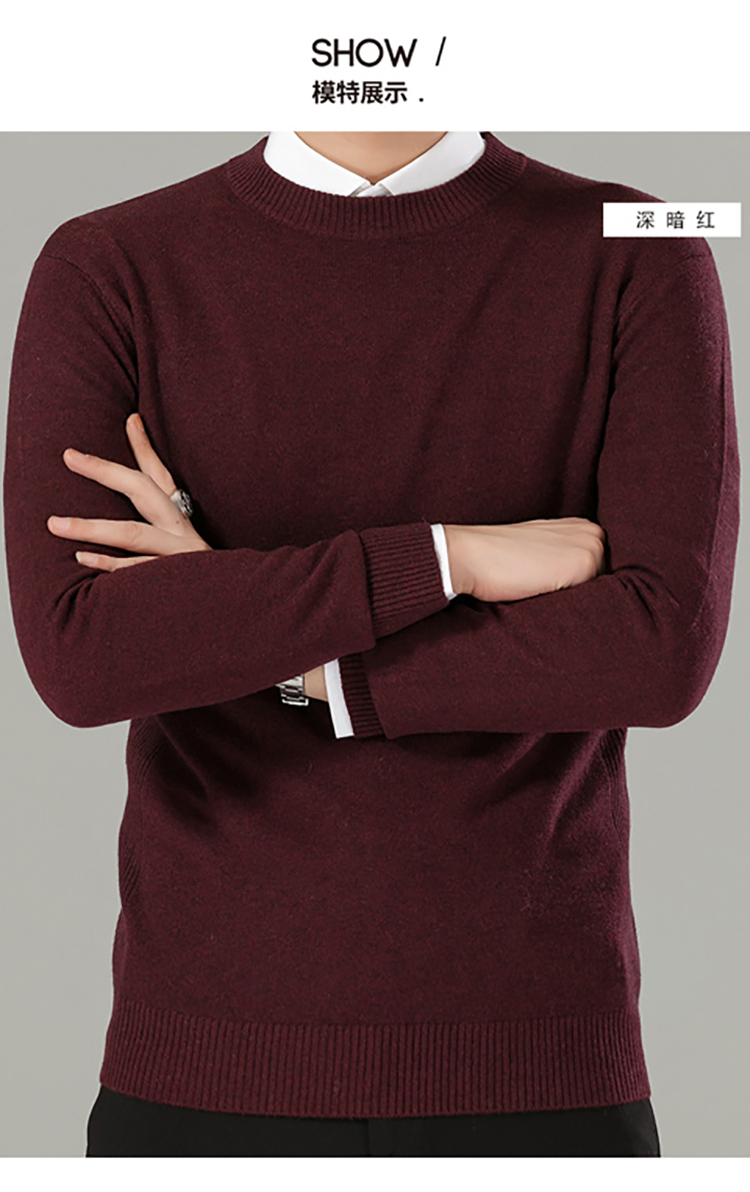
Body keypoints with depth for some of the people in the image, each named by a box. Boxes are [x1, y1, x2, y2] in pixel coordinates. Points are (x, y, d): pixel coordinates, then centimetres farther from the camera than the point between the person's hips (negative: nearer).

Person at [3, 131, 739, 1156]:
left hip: (534, 1073, 0)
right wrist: (456, 558, -18)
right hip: (217, 1072, 1)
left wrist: (266, 645, -15)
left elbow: (666, 653, -17)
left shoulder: (643, 262, -2)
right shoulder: (103, 274, -1)